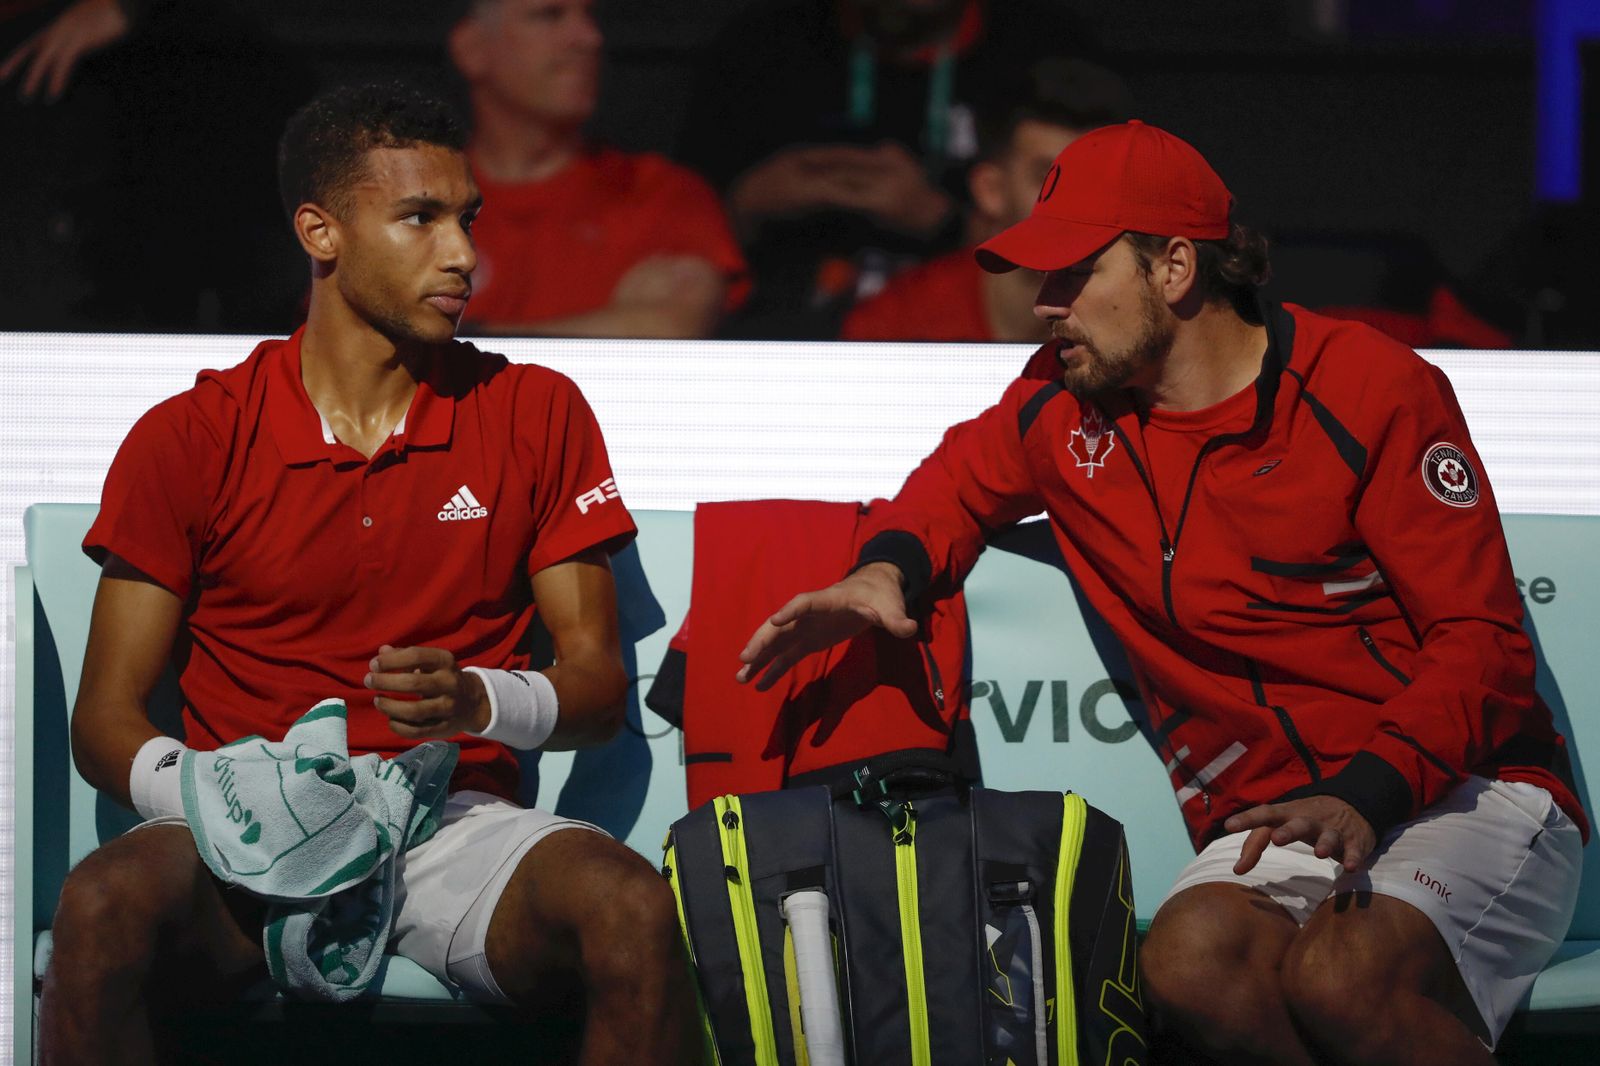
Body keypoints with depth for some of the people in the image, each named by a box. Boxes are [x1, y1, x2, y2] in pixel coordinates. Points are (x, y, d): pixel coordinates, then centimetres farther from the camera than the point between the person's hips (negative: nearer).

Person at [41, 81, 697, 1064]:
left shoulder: (537, 416, 11)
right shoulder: (190, 439, 6)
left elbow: (598, 685, 10)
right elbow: (107, 717, 5)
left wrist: (480, 702, -14)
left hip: (457, 825, 1)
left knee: (633, 908, -32)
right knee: (105, 906, -35)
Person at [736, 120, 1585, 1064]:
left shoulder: (1370, 387, -5)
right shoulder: (1067, 412, 10)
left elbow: (1480, 635, -8)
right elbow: (964, 475, 34)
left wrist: (1364, 797, -24)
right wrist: (887, 572, 10)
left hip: (1465, 798, -4)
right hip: (1267, 827, 4)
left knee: (1338, 978, -37)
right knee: (1191, 961, -32)